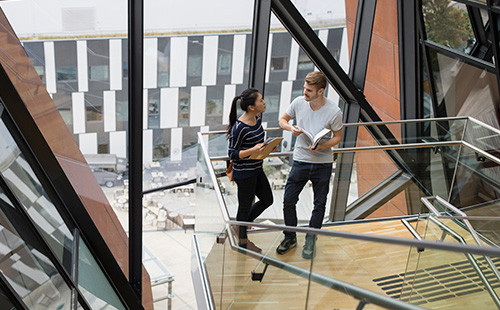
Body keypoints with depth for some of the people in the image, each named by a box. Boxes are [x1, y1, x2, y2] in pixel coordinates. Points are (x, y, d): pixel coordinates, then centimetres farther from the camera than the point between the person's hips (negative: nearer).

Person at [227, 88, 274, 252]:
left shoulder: (257, 119, 1)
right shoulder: (239, 127, -25)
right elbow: (232, 153, -19)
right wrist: (253, 150, -30)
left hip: (257, 169, 9)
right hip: (244, 174, -9)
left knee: (267, 200, 19)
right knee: (245, 206, 9)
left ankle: (240, 225, 35)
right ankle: (243, 240, 30)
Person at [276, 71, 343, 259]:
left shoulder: (334, 112, -15)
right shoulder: (298, 103, -7)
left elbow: (338, 137, -3)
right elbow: (282, 120, 9)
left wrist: (321, 146, -22)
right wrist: (291, 128, -13)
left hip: (323, 164, -2)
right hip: (300, 161, 2)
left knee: (319, 205, 10)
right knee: (288, 201, 2)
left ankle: (310, 241, 30)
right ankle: (290, 238, 23)